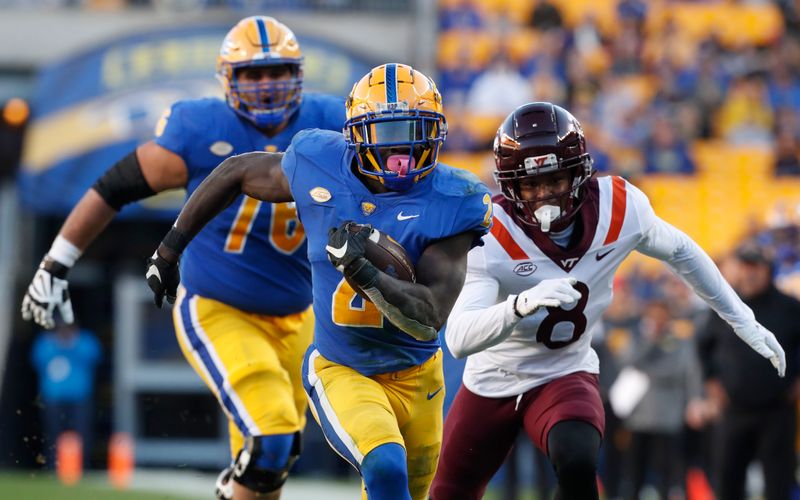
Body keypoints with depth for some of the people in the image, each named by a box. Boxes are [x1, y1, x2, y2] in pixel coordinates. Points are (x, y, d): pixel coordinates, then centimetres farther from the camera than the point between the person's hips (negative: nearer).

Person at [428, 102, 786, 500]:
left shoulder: (620, 209, -18)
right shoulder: (490, 238, -27)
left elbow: (680, 252, 5)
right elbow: (458, 340, -38)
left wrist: (741, 319, 11)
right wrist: (521, 305, -55)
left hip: (565, 376, 0)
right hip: (491, 384, 0)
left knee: (577, 462, -33)